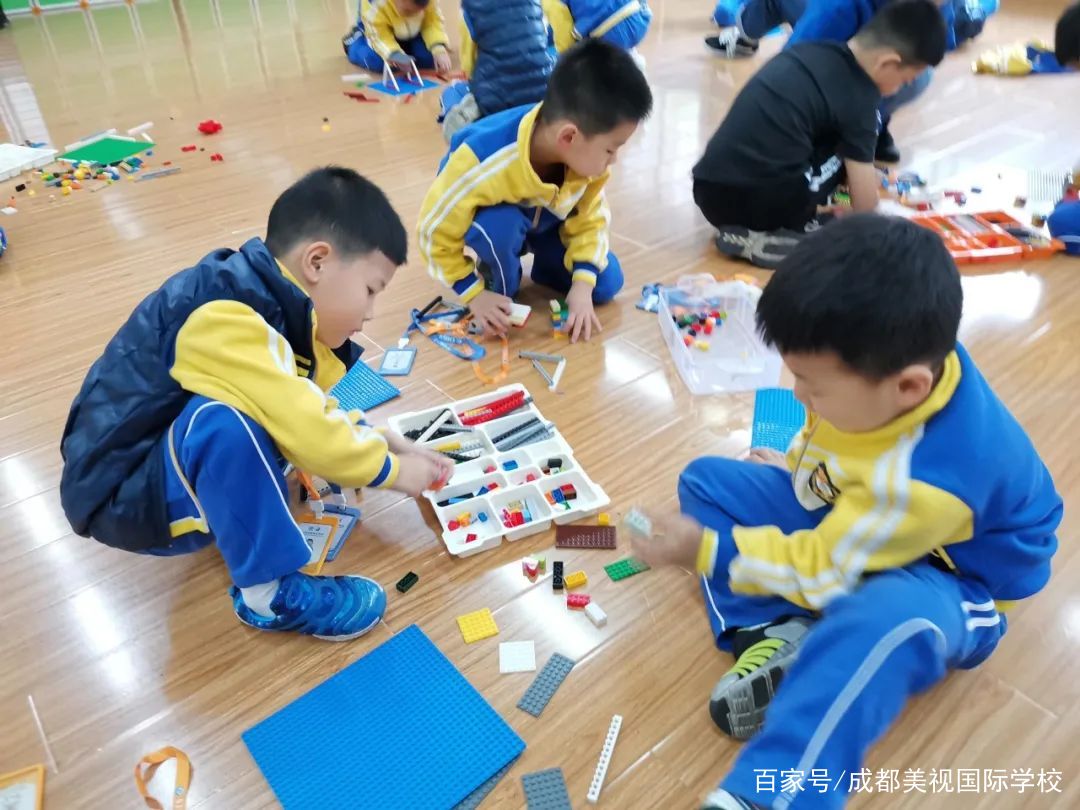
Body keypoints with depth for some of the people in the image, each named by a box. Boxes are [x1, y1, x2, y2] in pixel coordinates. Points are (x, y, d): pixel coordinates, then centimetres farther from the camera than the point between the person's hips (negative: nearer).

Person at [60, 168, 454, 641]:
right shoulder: (224, 319, -30)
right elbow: (302, 429, -31)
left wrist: (382, 443, 0)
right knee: (224, 422, -34)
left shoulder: (274, 304, -2)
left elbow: (308, 412, 8)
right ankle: (268, 590, -18)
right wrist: (390, 471, -17)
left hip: (175, 469, 9)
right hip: (125, 495, -8)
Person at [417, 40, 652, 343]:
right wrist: (474, 294, -26)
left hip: (546, 223, 4)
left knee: (605, 284, -10)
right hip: (494, 223, -3)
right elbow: (435, 232, -27)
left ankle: (536, 257, 17)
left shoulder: (588, 154, -26)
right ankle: (501, 294, -7)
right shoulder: (484, 163, -41)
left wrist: (582, 285, -21)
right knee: (497, 227, -39)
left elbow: (590, 219, -10)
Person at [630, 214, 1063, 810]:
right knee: (706, 480, -2)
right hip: (844, 515, 8)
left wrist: (705, 549, -21)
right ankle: (776, 634, -17)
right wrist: (794, 465, 18)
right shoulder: (891, 361, -21)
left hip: (942, 576, -8)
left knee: (884, 621, -46)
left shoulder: (925, 478, -40)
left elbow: (822, 572, -27)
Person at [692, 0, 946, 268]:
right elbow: (864, 204, 3)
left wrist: (868, 174, 42)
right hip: (761, 202, -8)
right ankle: (769, 236, -4)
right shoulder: (859, 97, -2)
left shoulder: (809, 50, 18)